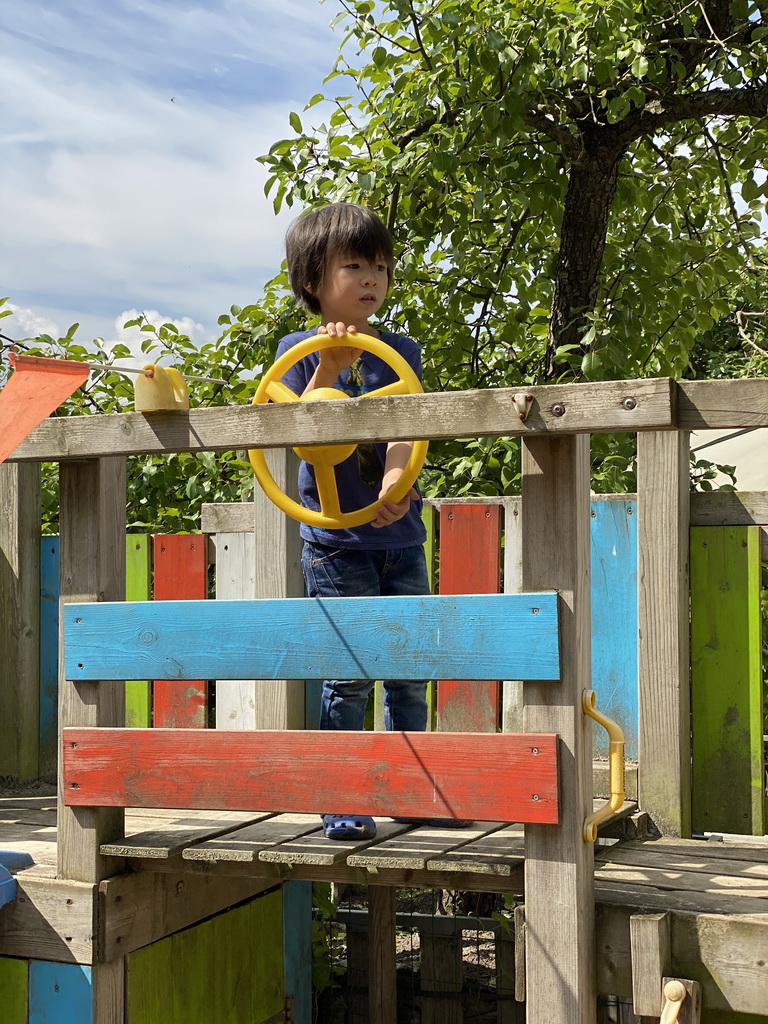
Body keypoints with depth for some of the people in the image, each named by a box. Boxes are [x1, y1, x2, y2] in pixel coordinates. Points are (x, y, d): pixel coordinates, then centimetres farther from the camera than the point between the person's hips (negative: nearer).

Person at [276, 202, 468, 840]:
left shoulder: (400, 351, 7)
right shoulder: (301, 351, 0)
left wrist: (394, 483, -28)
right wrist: (327, 368, -24)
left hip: (400, 536, 4)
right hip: (336, 541, -3)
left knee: (409, 673, 10)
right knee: (347, 676, -3)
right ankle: (343, 804, 7)